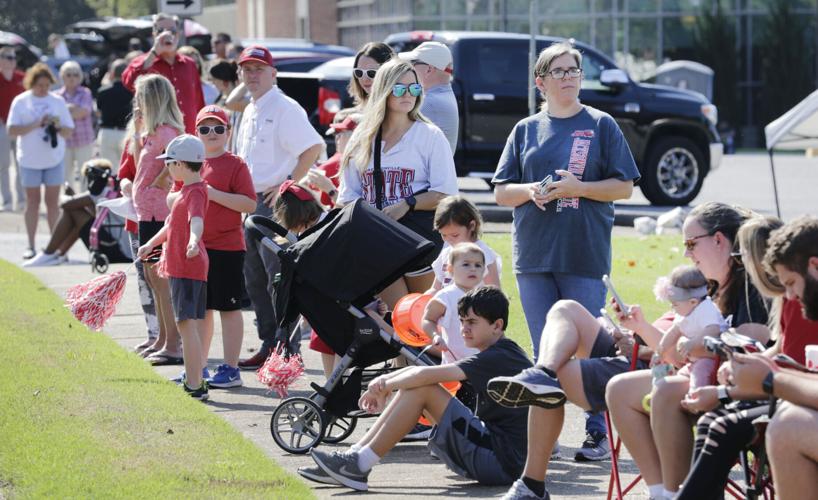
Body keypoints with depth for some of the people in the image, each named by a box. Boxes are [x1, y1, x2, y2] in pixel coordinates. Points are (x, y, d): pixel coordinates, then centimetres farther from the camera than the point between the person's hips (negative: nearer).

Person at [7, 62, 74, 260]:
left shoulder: (58, 101, 4)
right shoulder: (21, 101, -1)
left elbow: (69, 132, 6)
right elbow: (12, 130, -8)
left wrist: (58, 126, -15)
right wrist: (35, 125, -19)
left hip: (54, 158, 1)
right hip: (30, 159, -1)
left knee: (53, 201, 3)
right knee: (32, 201, 4)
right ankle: (31, 246, 8)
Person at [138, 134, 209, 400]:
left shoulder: (195, 192, -17)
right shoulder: (188, 190, 17)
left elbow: (196, 220, -39)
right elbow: (173, 223, 31)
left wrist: (193, 241, -57)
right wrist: (151, 244, 39)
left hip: (187, 267, -11)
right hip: (183, 266, 11)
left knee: (186, 323, -13)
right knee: (194, 323, 15)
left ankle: (194, 386, -16)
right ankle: (196, 381, 24)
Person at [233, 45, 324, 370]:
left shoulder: (285, 109, -11)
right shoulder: (250, 112, 17)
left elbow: (314, 147, -21)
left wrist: (288, 185, -19)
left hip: (276, 202, -10)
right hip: (252, 204, 10)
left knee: (279, 278, -9)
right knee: (255, 279, 12)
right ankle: (269, 345, 20)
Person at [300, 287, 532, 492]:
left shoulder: (497, 358, -15)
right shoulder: (499, 354, 17)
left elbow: (427, 374, -23)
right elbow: (422, 372, 14)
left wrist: (385, 387, -8)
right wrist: (385, 382, -1)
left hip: (502, 460, -10)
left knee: (421, 388, -15)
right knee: (414, 387, 8)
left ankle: (359, 465, -13)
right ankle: (355, 457, 2)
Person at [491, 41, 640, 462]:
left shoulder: (600, 125, 5)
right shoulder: (526, 130, 12)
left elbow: (624, 186, 1)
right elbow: (501, 192, 12)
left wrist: (578, 188, -13)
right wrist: (531, 191, -9)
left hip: (585, 255, -3)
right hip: (534, 254, 3)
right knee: (545, 352, 7)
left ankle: (598, 434, 3)